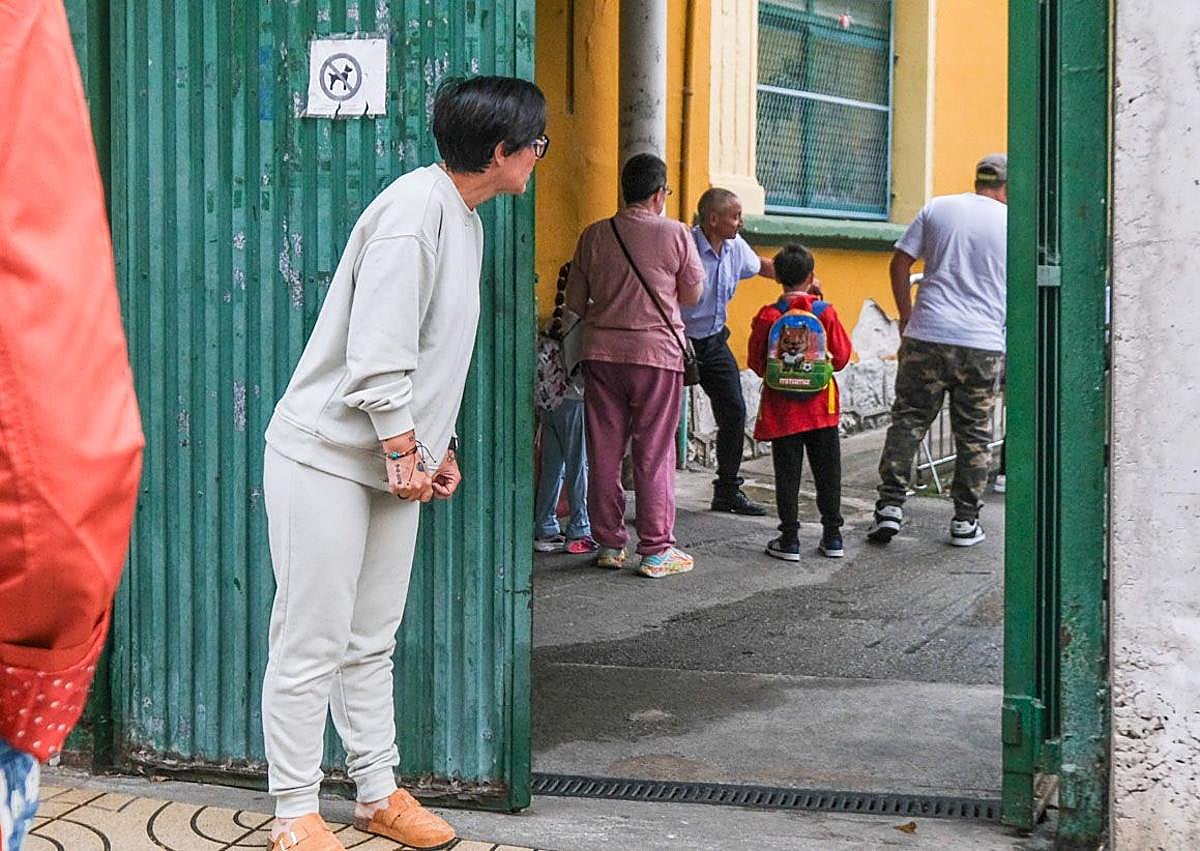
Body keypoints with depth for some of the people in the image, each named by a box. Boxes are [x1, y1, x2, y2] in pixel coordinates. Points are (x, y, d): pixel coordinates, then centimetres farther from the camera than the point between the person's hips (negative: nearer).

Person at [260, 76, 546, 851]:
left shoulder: (465, 219, 13)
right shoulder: (416, 205, -18)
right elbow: (378, 347, -22)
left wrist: (440, 447, 17)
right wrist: (403, 448, -17)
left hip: (392, 462, 9)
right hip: (327, 458, -9)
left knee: (372, 642, 15)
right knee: (312, 645, -3)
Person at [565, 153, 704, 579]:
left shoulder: (593, 236, 3)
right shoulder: (675, 235, -7)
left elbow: (575, 301, 8)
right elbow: (692, 295, 3)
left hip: (602, 352, 3)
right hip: (657, 352, -3)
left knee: (604, 452, 10)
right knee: (654, 454, 2)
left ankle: (609, 544, 16)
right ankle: (656, 550, 4)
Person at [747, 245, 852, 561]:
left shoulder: (767, 316, -7)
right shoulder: (826, 312, -6)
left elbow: (757, 363, -1)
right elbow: (841, 357, 0)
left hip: (782, 409, -1)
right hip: (821, 405, 1)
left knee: (787, 473, 4)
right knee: (827, 470, 10)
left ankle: (789, 539, 3)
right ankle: (832, 537, 14)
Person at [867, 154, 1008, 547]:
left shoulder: (937, 208, 7)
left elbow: (900, 261, 6)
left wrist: (906, 316, 13)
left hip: (927, 336, 1)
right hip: (984, 344, -1)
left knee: (908, 419, 8)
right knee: (973, 433, 7)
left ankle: (890, 504, 2)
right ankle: (965, 521, 11)